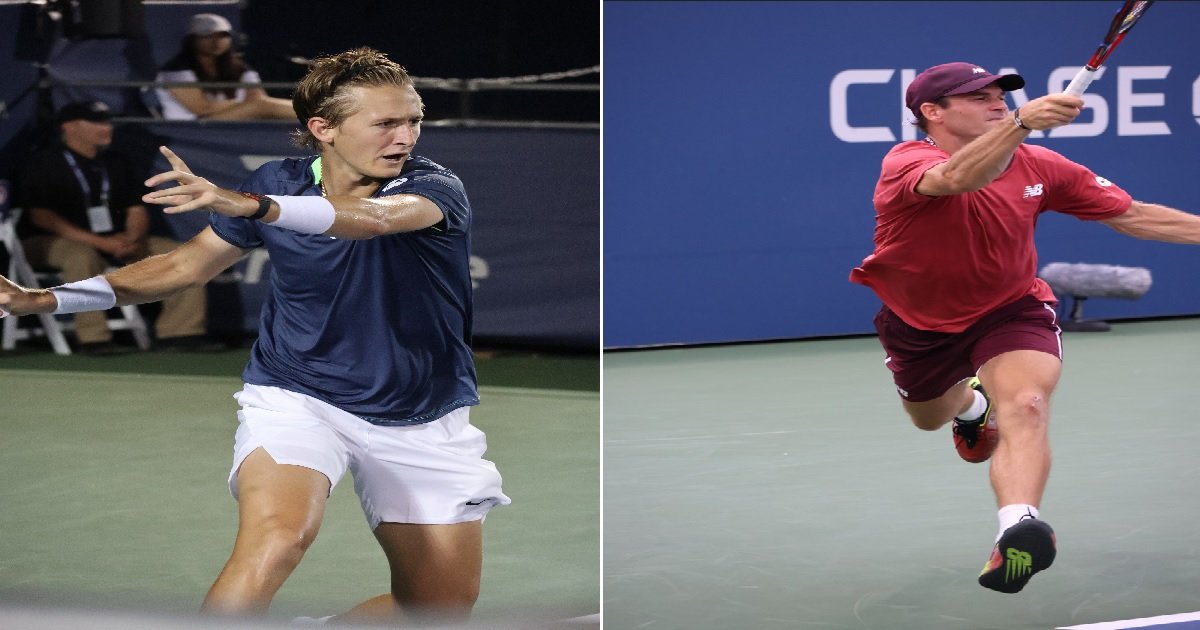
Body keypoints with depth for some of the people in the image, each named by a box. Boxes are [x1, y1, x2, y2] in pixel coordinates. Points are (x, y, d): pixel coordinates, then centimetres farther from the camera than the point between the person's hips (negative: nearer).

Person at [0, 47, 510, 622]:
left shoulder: (436, 189, -15)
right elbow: (190, 263, 8)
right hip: (298, 397, -1)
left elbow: (375, 217, -39)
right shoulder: (279, 183, -6)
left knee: (444, 607, 5)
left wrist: (251, 207, -56)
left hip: (422, 423, 1)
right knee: (277, 537, -31)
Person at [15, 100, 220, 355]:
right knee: (82, 257, -42)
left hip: (115, 241, 6)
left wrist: (133, 239, -14)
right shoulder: (44, 164, -8)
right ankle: (93, 339, -37)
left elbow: (137, 209, 12)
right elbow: (40, 216, -18)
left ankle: (180, 331, -10)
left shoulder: (116, 162, 13)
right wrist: (100, 242, -26)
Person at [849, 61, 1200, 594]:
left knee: (1025, 406, -31)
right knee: (928, 418, 27)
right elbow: (957, 179, -52)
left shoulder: (1037, 167, -15)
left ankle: (1017, 530, -50)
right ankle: (970, 399, 64)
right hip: (920, 324, 1)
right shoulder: (906, 163, -27)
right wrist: (1022, 123, -68)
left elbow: (1130, 215, -7)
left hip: (1012, 311, -1)